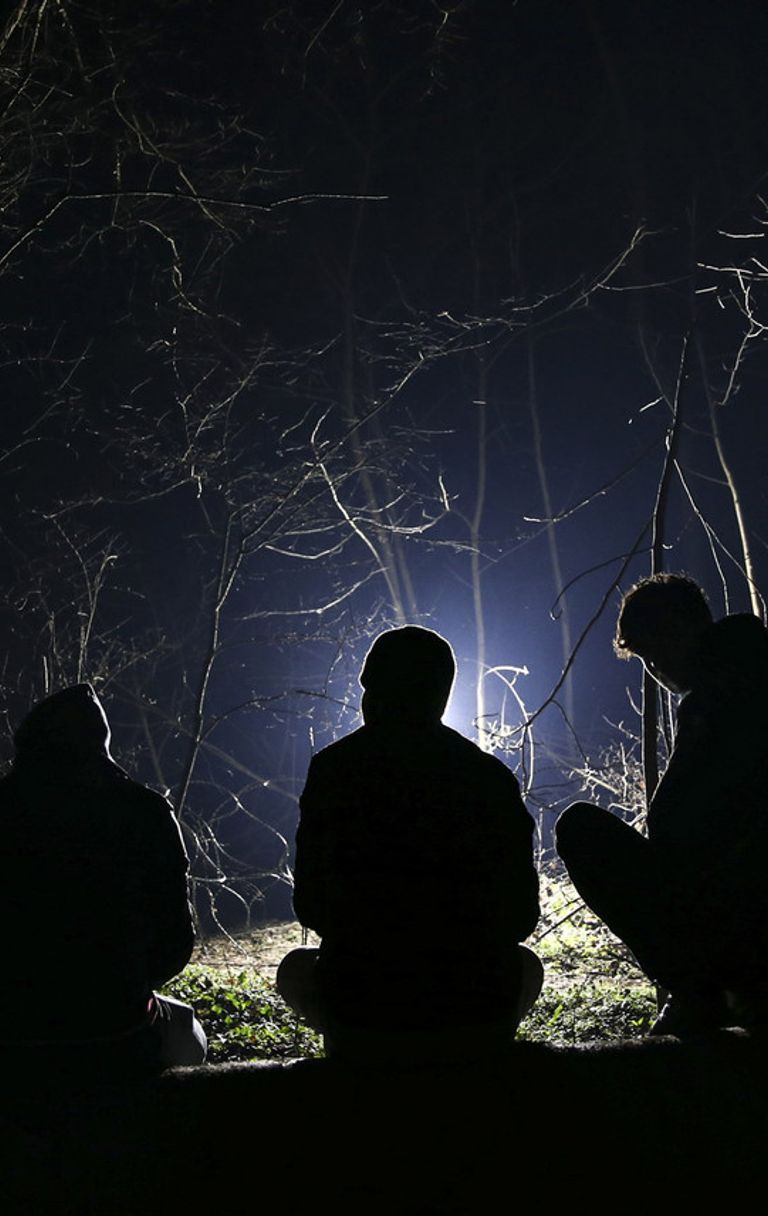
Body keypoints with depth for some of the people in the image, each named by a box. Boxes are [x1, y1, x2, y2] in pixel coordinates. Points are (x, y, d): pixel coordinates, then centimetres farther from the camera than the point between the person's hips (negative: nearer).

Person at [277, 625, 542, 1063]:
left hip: (363, 1023, -1)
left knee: (295, 968, 32)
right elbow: (523, 918, 6)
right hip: (483, 1023, 1)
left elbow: (311, 908, 2)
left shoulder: (334, 768, -2)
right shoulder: (492, 776, 2)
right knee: (527, 964, 34)